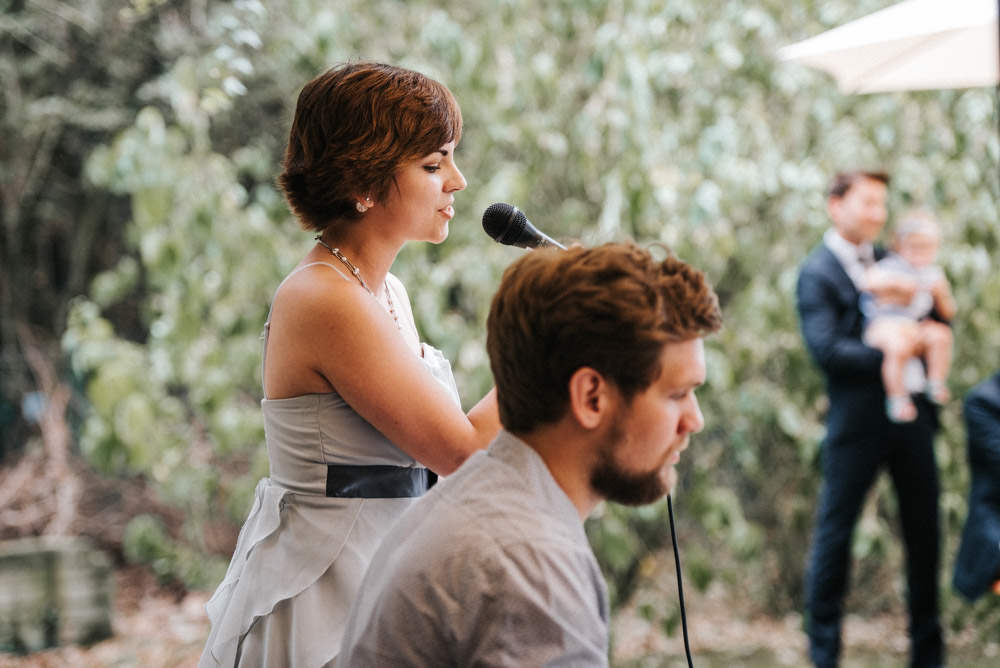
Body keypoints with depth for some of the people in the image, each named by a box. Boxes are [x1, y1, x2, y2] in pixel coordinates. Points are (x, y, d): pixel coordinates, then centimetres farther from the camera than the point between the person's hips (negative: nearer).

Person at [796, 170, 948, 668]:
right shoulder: (816, 273, -5)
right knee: (834, 533, 2)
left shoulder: (890, 262, 13)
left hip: (911, 414, 6)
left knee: (924, 532, 9)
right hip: (856, 420, -6)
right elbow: (826, 350, -16)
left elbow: (938, 320, 15)